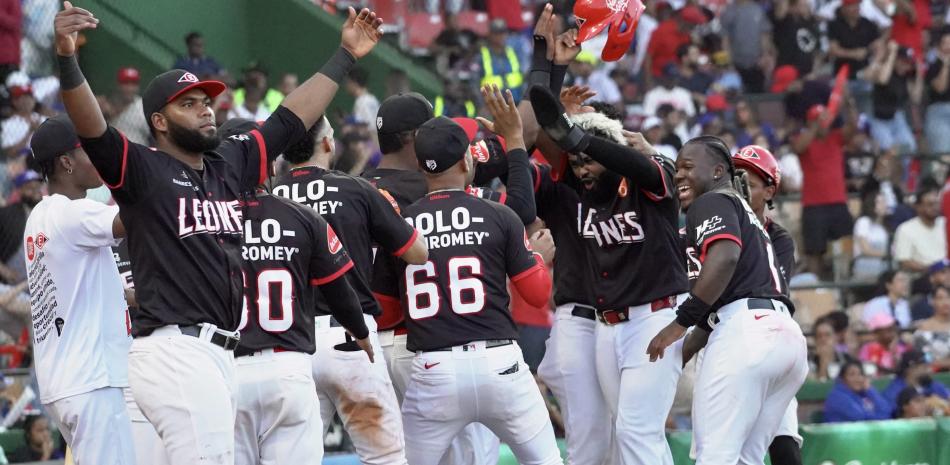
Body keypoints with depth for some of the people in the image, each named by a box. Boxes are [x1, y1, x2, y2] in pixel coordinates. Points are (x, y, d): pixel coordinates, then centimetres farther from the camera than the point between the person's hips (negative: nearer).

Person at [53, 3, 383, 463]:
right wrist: (66, 59, -35)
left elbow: (290, 119, 26)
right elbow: (92, 128, -18)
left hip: (220, 353, 9)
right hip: (173, 352, -9)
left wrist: (345, 55, 30)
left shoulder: (229, 165, 18)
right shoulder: (142, 170, -2)